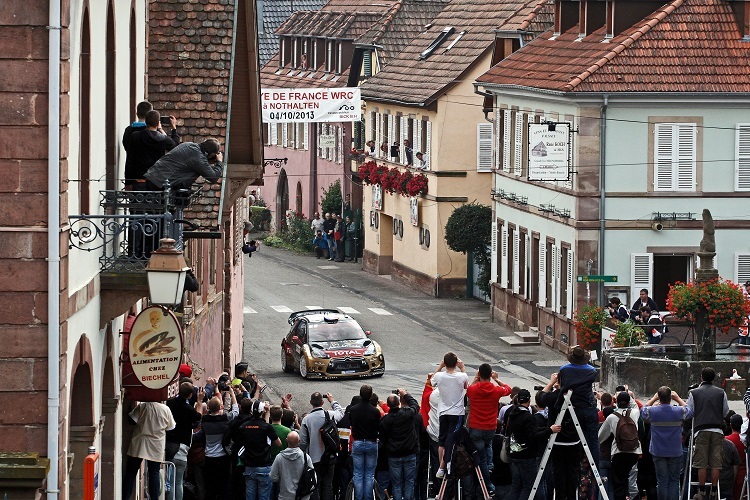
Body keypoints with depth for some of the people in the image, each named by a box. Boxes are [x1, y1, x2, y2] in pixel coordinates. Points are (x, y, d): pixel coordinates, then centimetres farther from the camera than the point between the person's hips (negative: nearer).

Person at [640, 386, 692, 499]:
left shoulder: (652, 411, -12)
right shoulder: (679, 411, -13)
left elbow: (643, 410, 12)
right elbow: (690, 411, 11)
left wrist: (653, 399, 19)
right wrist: (678, 399, 17)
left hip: (658, 451, 1)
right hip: (675, 452, -1)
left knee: (662, 481, 6)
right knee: (674, 481, 5)